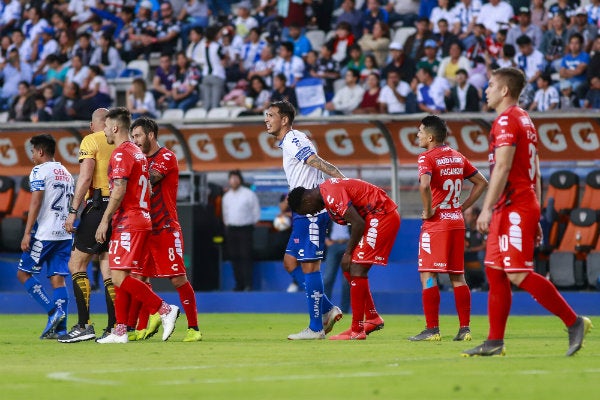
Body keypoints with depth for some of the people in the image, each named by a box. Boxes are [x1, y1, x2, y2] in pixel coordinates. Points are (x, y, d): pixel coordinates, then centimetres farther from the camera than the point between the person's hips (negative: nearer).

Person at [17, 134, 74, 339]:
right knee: (58, 278, 3)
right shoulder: (66, 173, 18)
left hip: (44, 233, -7)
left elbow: (36, 202, -14)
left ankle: (53, 311, -11)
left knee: (23, 273, 3)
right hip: (64, 234, 7)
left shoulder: (39, 171, -6)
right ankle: (60, 328, -6)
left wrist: (27, 233, -15)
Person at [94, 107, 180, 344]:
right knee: (120, 276, 9)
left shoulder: (121, 153, -10)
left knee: (119, 277, -13)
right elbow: (148, 189, 22)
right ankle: (120, 331, 6)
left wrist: (105, 221, -17)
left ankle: (164, 310, -16)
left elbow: (119, 190, -19)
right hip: (141, 220, 10)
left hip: (127, 224, -10)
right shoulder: (138, 153, 20)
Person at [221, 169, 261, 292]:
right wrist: (227, 225, 14)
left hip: (245, 229, -5)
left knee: (246, 256, -11)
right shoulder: (226, 196, 13)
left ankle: (248, 284, -13)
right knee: (234, 257, 2)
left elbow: (256, 213, 2)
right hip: (231, 229, 5)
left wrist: (250, 226, 3)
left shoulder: (249, 194, -3)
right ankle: (239, 284, 6)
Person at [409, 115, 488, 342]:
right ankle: (464, 328, 7)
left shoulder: (427, 157, -10)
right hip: (457, 222, 7)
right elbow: (481, 182, 18)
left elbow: (424, 184, -29)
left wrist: (428, 210, -16)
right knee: (457, 276, 10)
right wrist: (463, 207, 14)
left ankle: (432, 329, -7)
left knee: (428, 276, -4)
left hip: (436, 222, -7)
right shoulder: (458, 157, 12)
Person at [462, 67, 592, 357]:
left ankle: (574, 322, -10)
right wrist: (535, 218, 21)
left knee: (519, 274, -12)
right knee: (494, 271, 9)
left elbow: (502, 168, -20)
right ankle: (494, 342, 8)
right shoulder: (525, 121, 20)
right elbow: (535, 174, 21)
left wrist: (487, 209, -22)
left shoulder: (506, 121, -10)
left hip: (514, 209, -10)